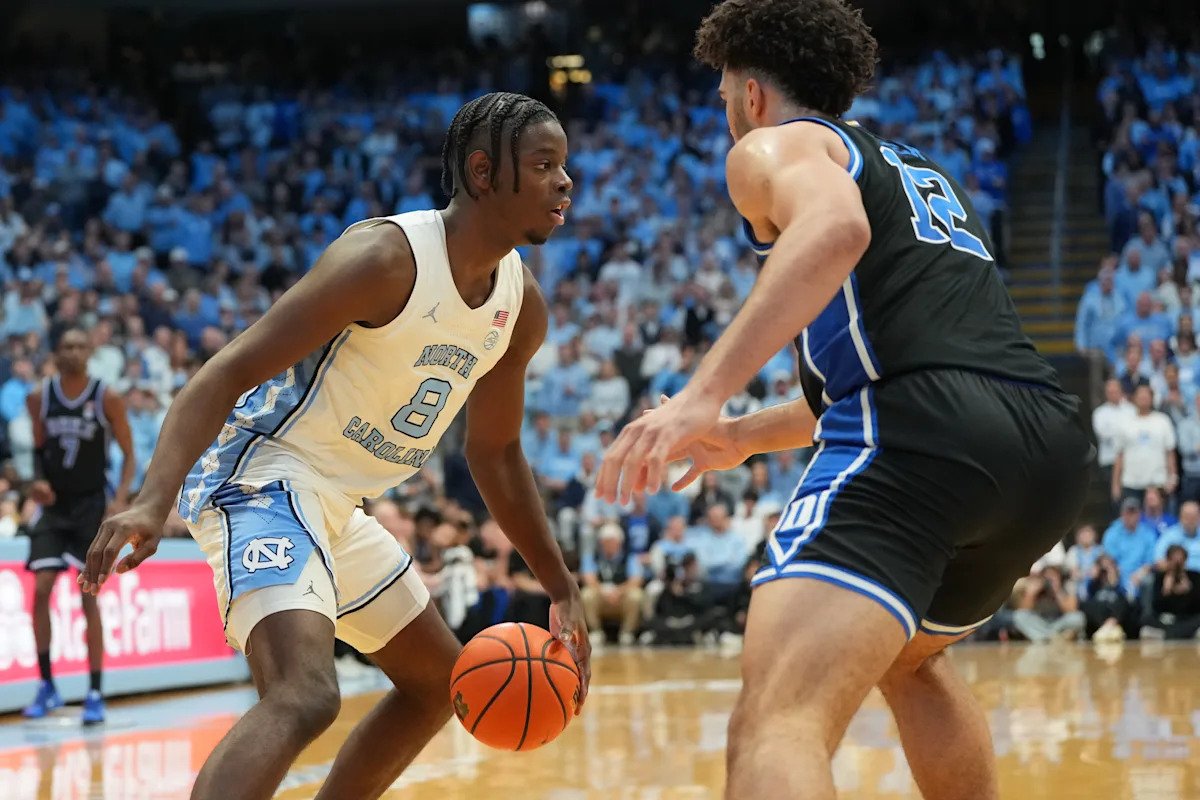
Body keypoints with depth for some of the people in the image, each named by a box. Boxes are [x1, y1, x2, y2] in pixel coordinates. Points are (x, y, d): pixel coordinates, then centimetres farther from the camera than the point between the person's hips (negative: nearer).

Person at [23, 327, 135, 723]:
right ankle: (46, 686, 7)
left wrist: (120, 500, -15)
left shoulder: (107, 399, -9)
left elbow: (129, 455, -2)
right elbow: (39, 448, 12)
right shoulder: (40, 398, -1)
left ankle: (95, 694, 2)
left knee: (89, 596, -5)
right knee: (40, 590, -6)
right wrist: (39, 480, -7)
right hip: (55, 504, 3)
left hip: (92, 504, -3)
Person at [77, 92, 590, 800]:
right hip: (263, 477, -10)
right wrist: (153, 503, -37)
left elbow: (495, 453, 19)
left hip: (333, 504, 10)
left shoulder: (522, 304, 5)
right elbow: (228, 373, -25)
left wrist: (562, 588, 18)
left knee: (440, 681, 23)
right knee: (304, 694, -31)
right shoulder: (385, 257, -21)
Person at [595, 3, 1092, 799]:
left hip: (926, 438, -8)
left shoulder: (774, 145, 12)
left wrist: (704, 394, -22)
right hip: (1054, 440, 8)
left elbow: (837, 227, -14)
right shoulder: (919, 169, 36)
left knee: (777, 726, -21)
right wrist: (748, 435, 55)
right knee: (909, 655, 37)